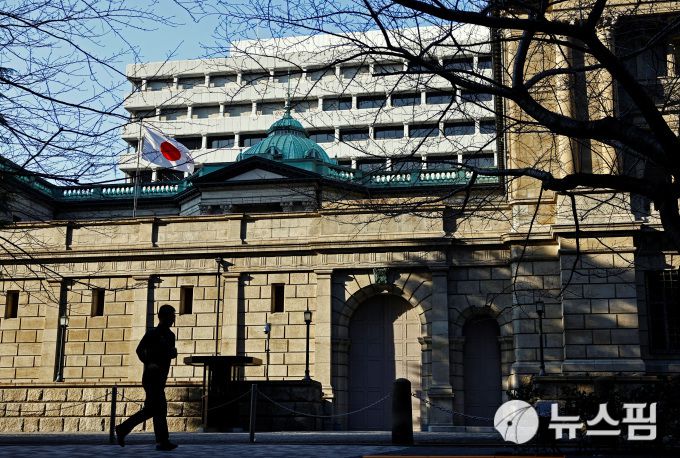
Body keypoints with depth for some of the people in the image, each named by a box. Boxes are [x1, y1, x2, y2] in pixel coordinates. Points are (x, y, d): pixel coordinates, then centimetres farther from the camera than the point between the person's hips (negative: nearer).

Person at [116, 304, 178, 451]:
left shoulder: (170, 335, 15)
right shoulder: (152, 333, -7)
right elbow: (140, 350, -13)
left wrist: (173, 353, 0)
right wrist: (148, 364, -26)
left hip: (161, 378, 8)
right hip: (152, 377, -8)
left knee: (151, 409, 8)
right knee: (160, 408, -11)